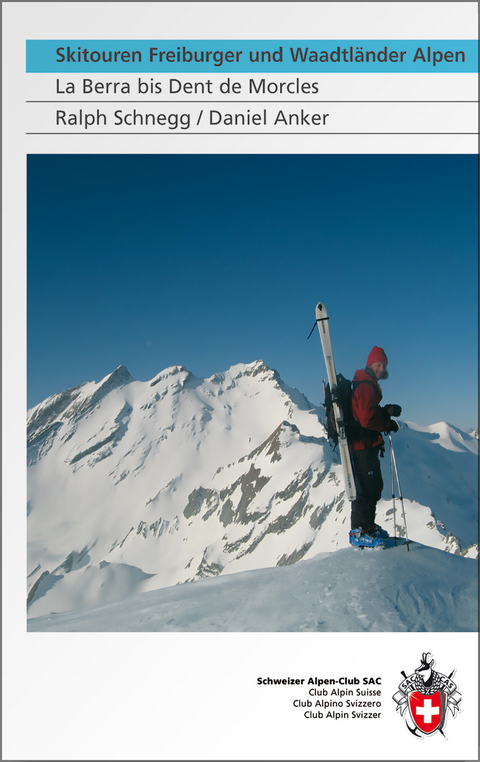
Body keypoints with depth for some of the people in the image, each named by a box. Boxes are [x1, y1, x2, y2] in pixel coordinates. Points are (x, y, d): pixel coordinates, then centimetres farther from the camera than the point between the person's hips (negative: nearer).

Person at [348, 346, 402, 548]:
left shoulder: (370, 386, 18)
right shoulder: (365, 386, -16)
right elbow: (367, 419, -23)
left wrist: (386, 411, 3)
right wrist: (389, 425, -9)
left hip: (367, 445, 11)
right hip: (362, 445, -11)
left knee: (374, 486, 18)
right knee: (367, 488, -8)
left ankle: (368, 525, 29)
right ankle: (358, 532, -1)